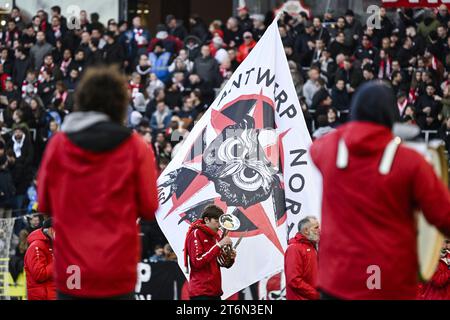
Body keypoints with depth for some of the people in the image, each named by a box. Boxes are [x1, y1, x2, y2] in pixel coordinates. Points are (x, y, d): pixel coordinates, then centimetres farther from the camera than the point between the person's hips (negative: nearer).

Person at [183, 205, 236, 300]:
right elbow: (197, 262, -19)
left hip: (215, 291, 8)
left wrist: (230, 258, -2)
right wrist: (218, 245, -21)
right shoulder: (196, 234, -7)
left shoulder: (216, 236, 14)